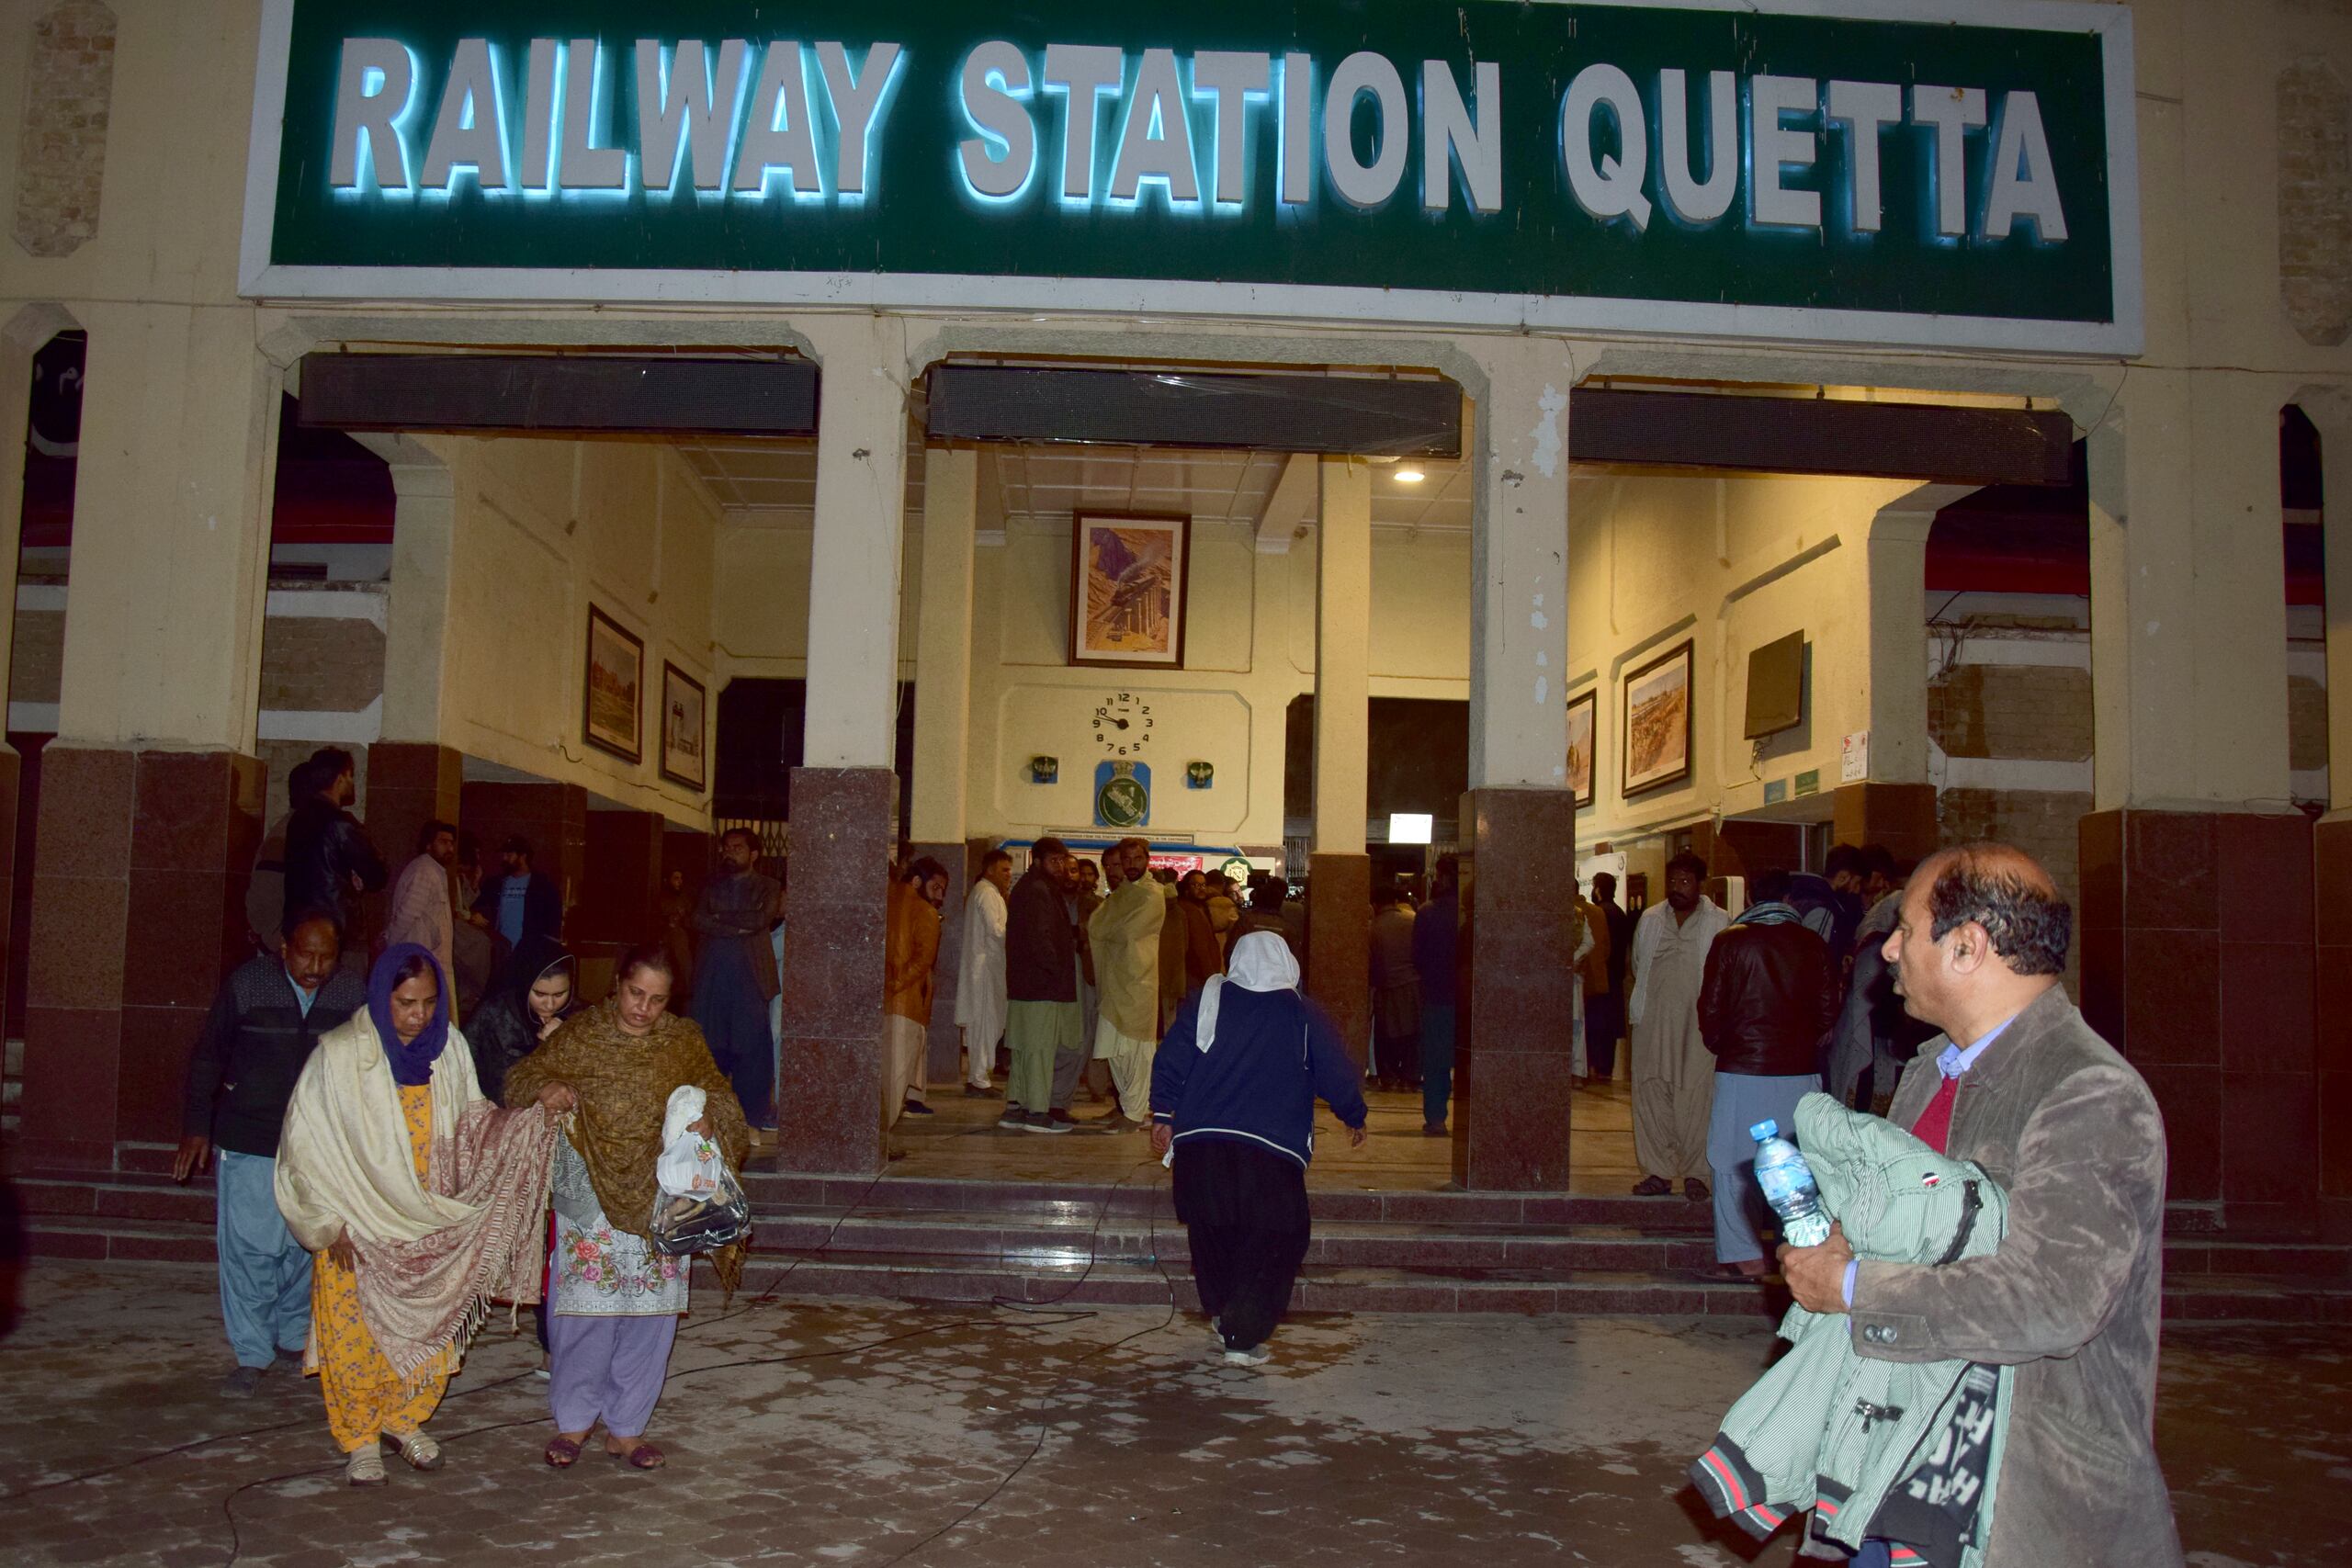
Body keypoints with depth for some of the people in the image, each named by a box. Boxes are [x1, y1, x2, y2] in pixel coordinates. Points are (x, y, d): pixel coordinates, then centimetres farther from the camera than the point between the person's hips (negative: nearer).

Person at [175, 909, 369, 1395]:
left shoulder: (354, 995, -2)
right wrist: (196, 1128, 1)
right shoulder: (246, 984, -5)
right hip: (247, 1142, -1)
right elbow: (208, 1057, 3)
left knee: (306, 1246, 8)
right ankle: (251, 1355, 10)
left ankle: (294, 1338, 26)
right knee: (248, 1247, -1)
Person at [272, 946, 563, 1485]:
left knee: (428, 1329, 11)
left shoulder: (448, 1047, -4)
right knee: (359, 1334, 5)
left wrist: (536, 1112, -12)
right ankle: (360, 1438, 27)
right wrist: (333, 1221, -10)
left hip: (431, 1224, 3)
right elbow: (307, 1141, -9)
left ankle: (405, 1419, 35)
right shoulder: (341, 1054, -15)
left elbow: (471, 1122, 4)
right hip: (359, 1225, -3)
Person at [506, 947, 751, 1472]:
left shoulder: (684, 1041, 4)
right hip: (592, 1197, -2)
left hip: (659, 1201, 2)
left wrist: (706, 1118, -13)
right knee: (585, 1309, -1)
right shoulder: (580, 1034, -1)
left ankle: (626, 1428, 18)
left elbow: (717, 1093, 9)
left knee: (650, 1317, 5)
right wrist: (547, 1088, -17)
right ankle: (573, 1420, 18)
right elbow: (523, 1077, 6)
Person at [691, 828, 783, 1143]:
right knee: (711, 1049, 2)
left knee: (751, 1052, -4)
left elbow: (761, 919, -10)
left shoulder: (767, 887, 8)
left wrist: (721, 917, -4)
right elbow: (698, 921, 0)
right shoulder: (712, 886, 16)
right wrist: (739, 927, -11)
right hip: (713, 978, 3)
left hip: (750, 978, -3)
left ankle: (752, 1121, 3)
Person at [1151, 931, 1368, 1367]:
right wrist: (1355, 1118, 26)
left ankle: (1223, 1317, 33)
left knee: (1213, 1234, 19)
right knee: (1276, 1243, 5)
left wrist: (1163, 1115, 10)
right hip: (1271, 1155, -3)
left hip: (1199, 1142, 3)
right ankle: (1243, 1337, -3)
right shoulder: (1306, 1017, 3)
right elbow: (1339, 1077, 9)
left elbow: (1169, 1061, 3)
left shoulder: (1205, 1002, 7)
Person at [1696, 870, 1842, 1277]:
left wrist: (1718, 1044, 16)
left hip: (1741, 1067, -2)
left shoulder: (1730, 942, -4)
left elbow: (1711, 1007, -2)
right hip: (1800, 1070, 2)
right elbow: (1828, 1009, 3)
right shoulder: (1813, 945, 0)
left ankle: (1745, 1254, 6)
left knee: (1734, 1165, 6)